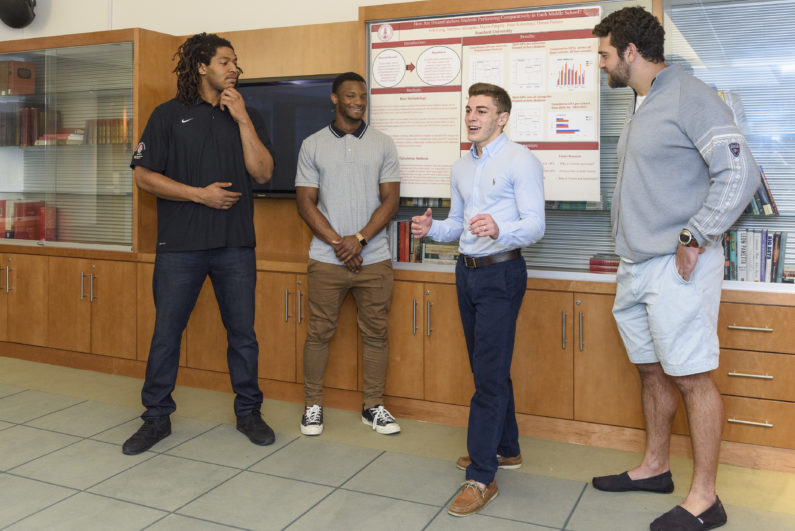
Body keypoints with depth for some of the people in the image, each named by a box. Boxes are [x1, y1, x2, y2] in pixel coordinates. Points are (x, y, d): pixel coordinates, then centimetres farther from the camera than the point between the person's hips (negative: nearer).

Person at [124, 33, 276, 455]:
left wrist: (242, 119, -6)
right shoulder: (169, 115, 5)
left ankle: (248, 412, 22)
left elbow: (262, 172, -2)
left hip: (236, 245, 2)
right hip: (181, 245, -2)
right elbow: (143, 175, -1)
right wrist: (199, 194, -10)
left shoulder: (245, 117, 11)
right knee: (166, 333, 4)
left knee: (242, 332, 7)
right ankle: (157, 417, 20)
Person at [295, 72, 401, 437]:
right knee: (319, 333, 4)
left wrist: (359, 239, -11)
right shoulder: (313, 145, 5)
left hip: (374, 259, 1)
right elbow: (306, 203, 0)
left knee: (375, 334, 6)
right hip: (326, 259, -1)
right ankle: (313, 406, 18)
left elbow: (390, 200, 2)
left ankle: (374, 406, 19)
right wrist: (337, 243, -10)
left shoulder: (383, 145, 7)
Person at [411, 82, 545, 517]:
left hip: (501, 273, -8)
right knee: (486, 367, 15)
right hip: (467, 270, 8)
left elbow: (535, 225, -15)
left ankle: (481, 476, -2)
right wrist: (431, 229, 0)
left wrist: (499, 229, -35)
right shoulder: (461, 167, 15)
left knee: (490, 372, -8)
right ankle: (505, 449, 31)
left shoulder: (520, 160, -8)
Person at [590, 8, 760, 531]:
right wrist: (634, 245, 14)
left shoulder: (689, 97, -11)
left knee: (692, 377, -2)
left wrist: (693, 239, -17)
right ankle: (655, 468, 32)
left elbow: (740, 172, -18)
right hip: (636, 266, 9)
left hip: (676, 267, -9)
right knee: (652, 371, 17)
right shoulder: (640, 105, 17)